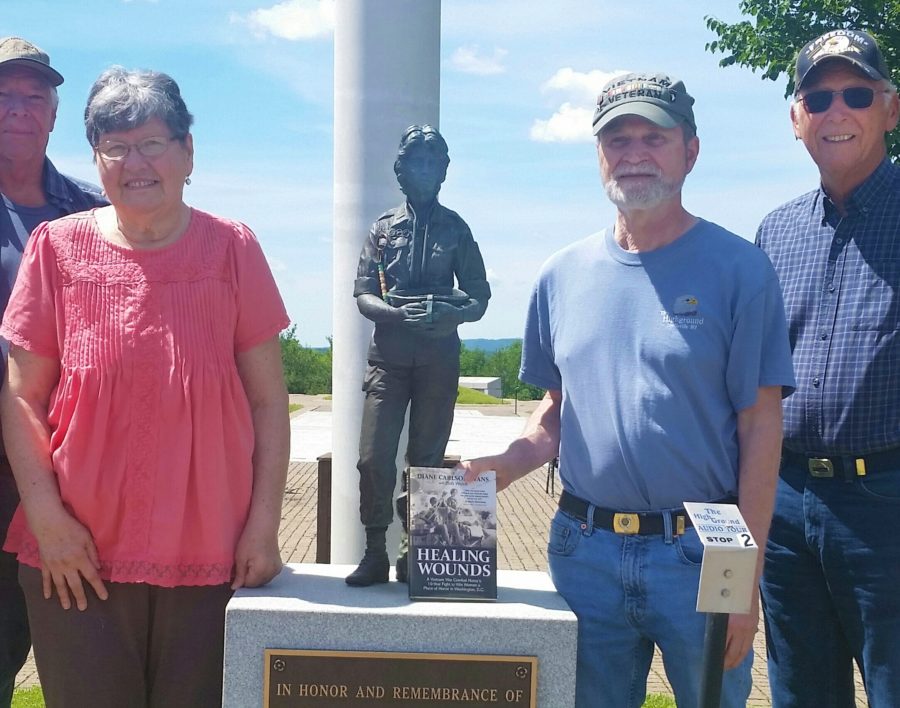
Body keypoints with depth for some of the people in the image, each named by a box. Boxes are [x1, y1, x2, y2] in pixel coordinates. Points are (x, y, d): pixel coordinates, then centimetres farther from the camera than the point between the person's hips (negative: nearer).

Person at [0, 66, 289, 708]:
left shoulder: (231, 248, 1)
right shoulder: (57, 248, 1)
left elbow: (268, 400, 1)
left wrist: (264, 524, -3)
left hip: (211, 558, 0)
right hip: (77, 559, 0)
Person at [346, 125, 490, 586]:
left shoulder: (455, 229, 10)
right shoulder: (383, 228, 10)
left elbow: (479, 296, 8)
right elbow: (362, 295, 3)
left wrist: (454, 314, -15)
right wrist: (400, 314, -17)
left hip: (438, 361, 0)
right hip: (388, 358, 0)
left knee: (427, 459, 4)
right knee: (373, 457, -8)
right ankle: (375, 553, 1)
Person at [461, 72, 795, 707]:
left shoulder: (738, 268, -6)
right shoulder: (563, 275, 6)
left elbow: (760, 427, -7)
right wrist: (504, 466, -5)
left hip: (696, 555, -3)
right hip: (584, 548, 4)